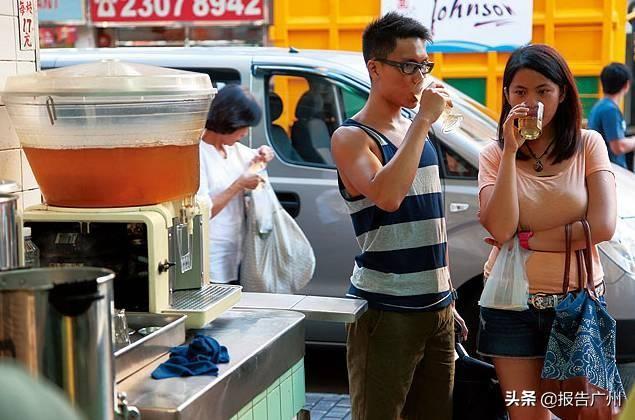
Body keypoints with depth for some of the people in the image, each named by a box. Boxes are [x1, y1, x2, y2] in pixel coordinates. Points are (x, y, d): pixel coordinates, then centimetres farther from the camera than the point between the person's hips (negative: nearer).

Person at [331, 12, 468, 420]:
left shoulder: (418, 133, 14)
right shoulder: (352, 137, -9)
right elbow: (387, 196, -29)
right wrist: (423, 121, -22)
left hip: (436, 307, 7)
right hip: (385, 310, -7)